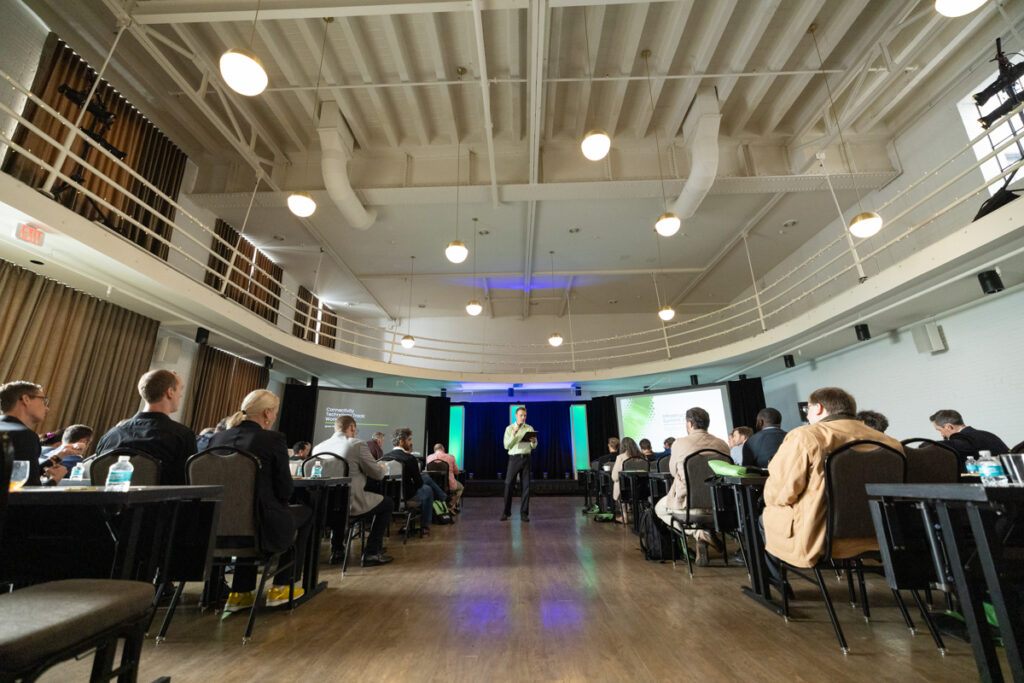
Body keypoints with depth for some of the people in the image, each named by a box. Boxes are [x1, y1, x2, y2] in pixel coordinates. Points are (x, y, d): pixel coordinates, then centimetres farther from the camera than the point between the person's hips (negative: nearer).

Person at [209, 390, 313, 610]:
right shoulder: (273, 439, -15)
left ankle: (240, 592, 35)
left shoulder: (217, 438, 2)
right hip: (262, 530, -6)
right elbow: (284, 490, -11)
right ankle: (280, 588, 28)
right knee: (305, 513, 23)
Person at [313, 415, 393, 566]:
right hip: (352, 506, -6)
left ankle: (336, 551, 38)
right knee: (387, 503, 16)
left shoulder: (317, 447, 4)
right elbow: (377, 474, -7)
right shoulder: (357, 444, -13)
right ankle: (371, 553, 12)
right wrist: (382, 468, 16)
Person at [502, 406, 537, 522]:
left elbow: (534, 446, 8)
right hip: (514, 458, -2)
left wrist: (533, 441, -15)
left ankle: (524, 513, 9)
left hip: (526, 458, 2)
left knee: (526, 485, 0)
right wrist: (513, 434, -19)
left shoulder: (530, 428, 8)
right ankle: (506, 512, 11)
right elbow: (506, 446, -6)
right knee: (508, 485, -2)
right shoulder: (509, 428, 2)